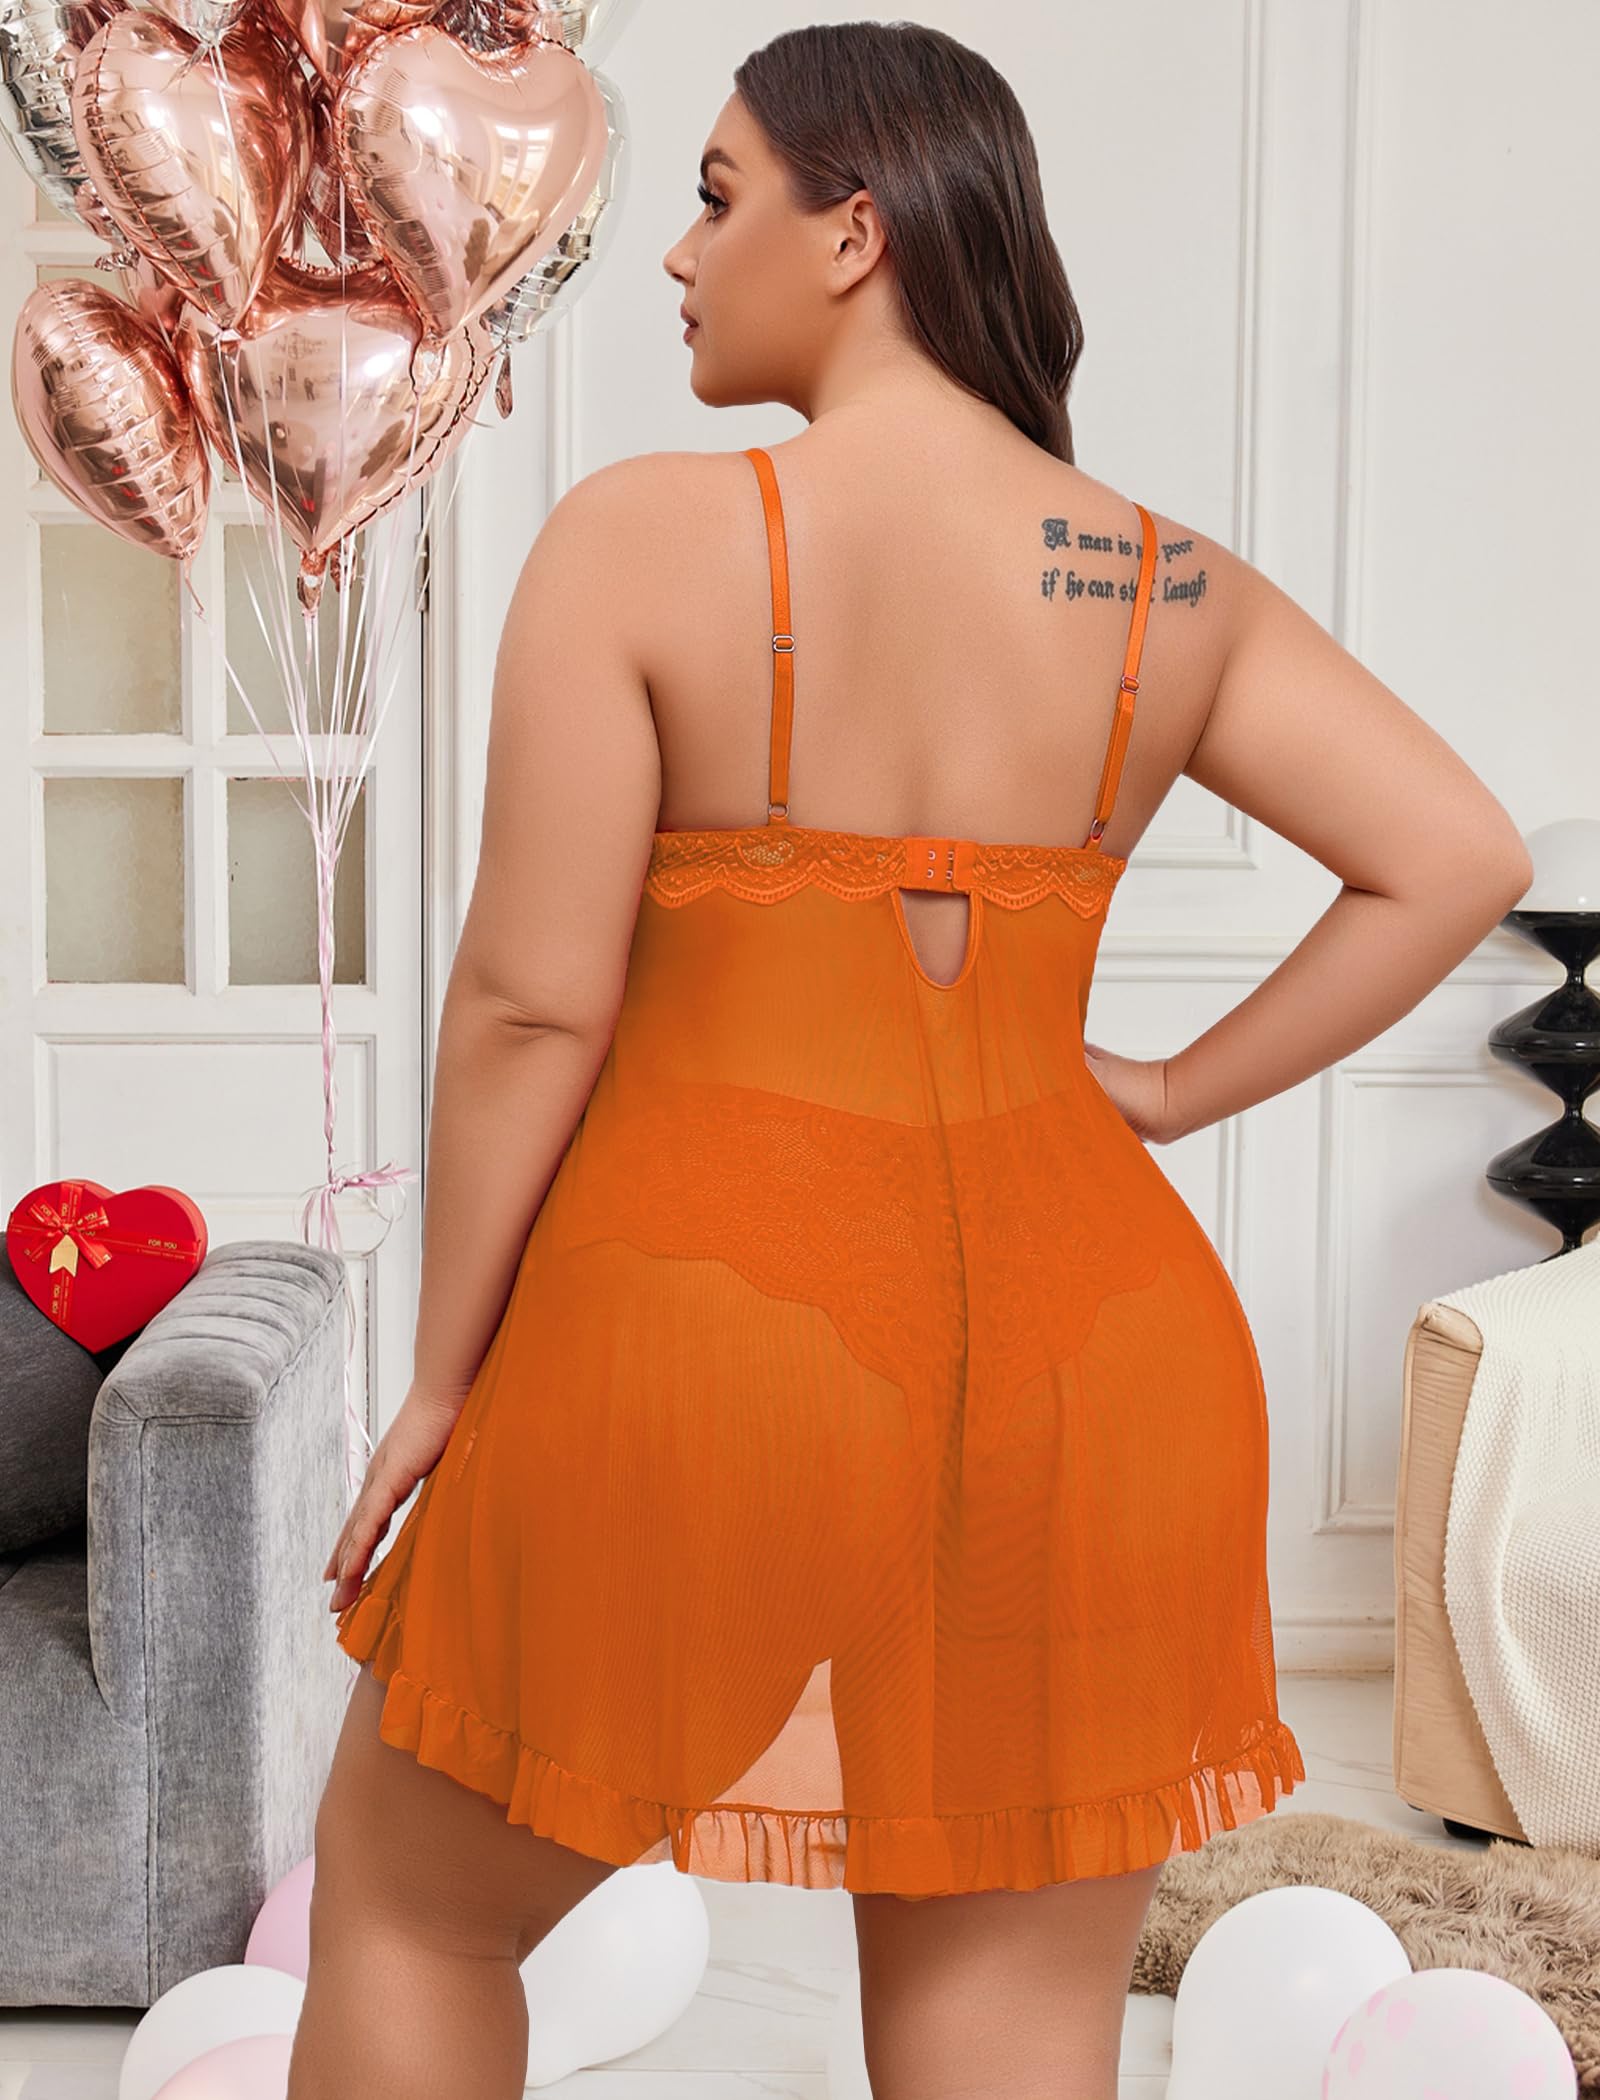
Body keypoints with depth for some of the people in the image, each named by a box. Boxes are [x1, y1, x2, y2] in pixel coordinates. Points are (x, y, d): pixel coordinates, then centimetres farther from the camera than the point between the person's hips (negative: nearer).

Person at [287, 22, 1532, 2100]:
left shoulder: (647, 535, -9)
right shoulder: (1175, 591, 3)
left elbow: (532, 1004, -11)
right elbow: (1462, 856, -1)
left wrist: (444, 1379, -1)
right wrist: (1179, 1093, 5)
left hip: (696, 1331, -3)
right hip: (1083, 1359, 4)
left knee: (408, 1901, 22)